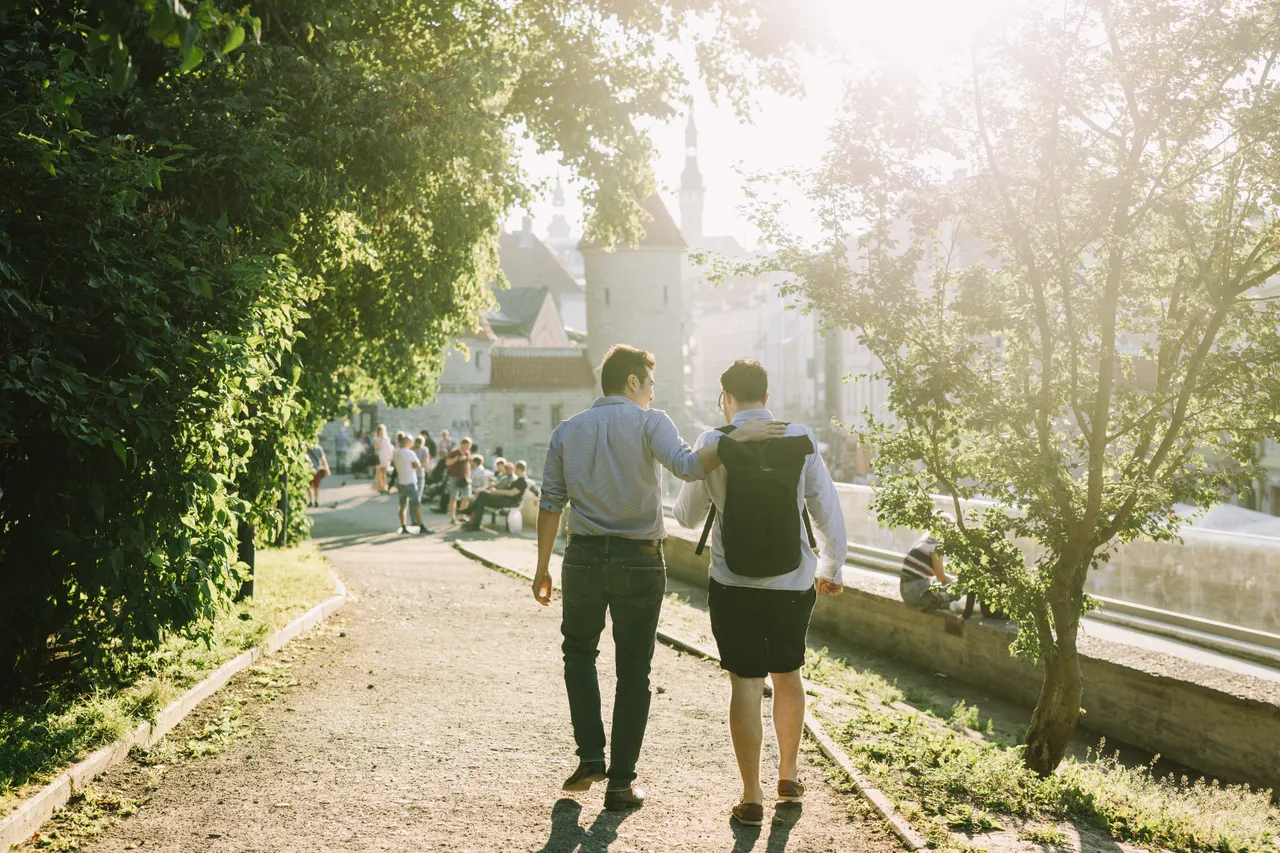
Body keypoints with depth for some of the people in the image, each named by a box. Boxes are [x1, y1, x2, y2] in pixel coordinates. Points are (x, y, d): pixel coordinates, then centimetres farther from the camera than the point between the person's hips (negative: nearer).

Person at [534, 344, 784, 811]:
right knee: (633, 670, 8)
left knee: (579, 651, 23)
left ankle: (590, 756, 11)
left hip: (584, 556, 3)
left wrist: (542, 567, 11)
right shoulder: (649, 422, -4)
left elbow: (551, 503, 6)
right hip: (640, 561, -3)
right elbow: (687, 465, -23)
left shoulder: (568, 430, 7)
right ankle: (621, 781, 12)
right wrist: (736, 438, -17)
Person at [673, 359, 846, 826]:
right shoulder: (802, 440, -3)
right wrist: (831, 569, 15)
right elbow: (830, 514, 0)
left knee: (745, 683, 4)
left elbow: (687, 515, 4)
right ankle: (788, 776, 34)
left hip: (733, 584, -2)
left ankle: (751, 797, 7)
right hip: (793, 582, 2)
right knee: (788, 675, 20)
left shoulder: (712, 443, -7)